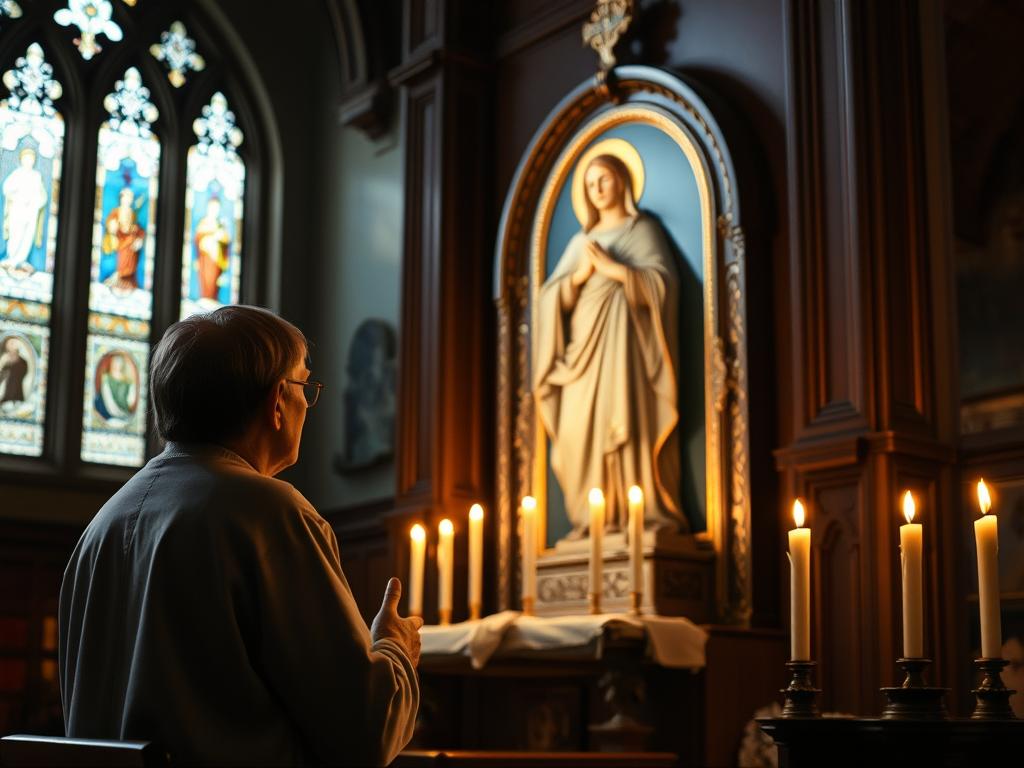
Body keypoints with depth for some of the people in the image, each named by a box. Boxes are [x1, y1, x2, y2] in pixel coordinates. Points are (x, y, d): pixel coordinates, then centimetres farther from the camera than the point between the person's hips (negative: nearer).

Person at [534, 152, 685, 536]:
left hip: (623, 341, -5)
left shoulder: (642, 229, 11)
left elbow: (660, 280, -5)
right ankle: (593, 519, -7)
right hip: (585, 343, 5)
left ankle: (645, 515, -15)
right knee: (582, 428, -6)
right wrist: (581, 273, -3)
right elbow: (550, 293, 14)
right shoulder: (580, 241, 24)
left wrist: (609, 267, -10)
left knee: (628, 423, -14)